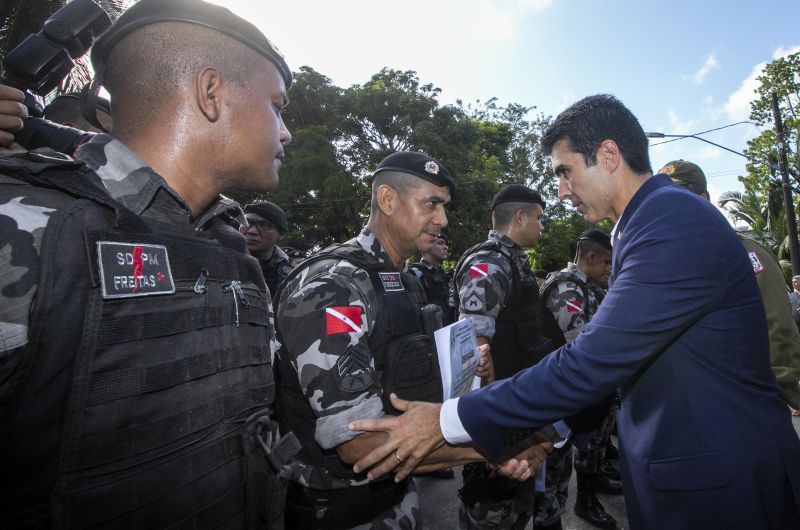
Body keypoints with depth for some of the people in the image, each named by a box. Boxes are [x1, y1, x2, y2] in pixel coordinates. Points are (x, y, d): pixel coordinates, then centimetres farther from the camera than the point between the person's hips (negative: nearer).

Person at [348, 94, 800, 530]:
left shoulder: (676, 220, -24)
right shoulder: (649, 221, 7)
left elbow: (593, 362, -30)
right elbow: (605, 355, 9)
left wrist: (448, 420, -24)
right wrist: (543, 430, 4)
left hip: (718, 482, -8)